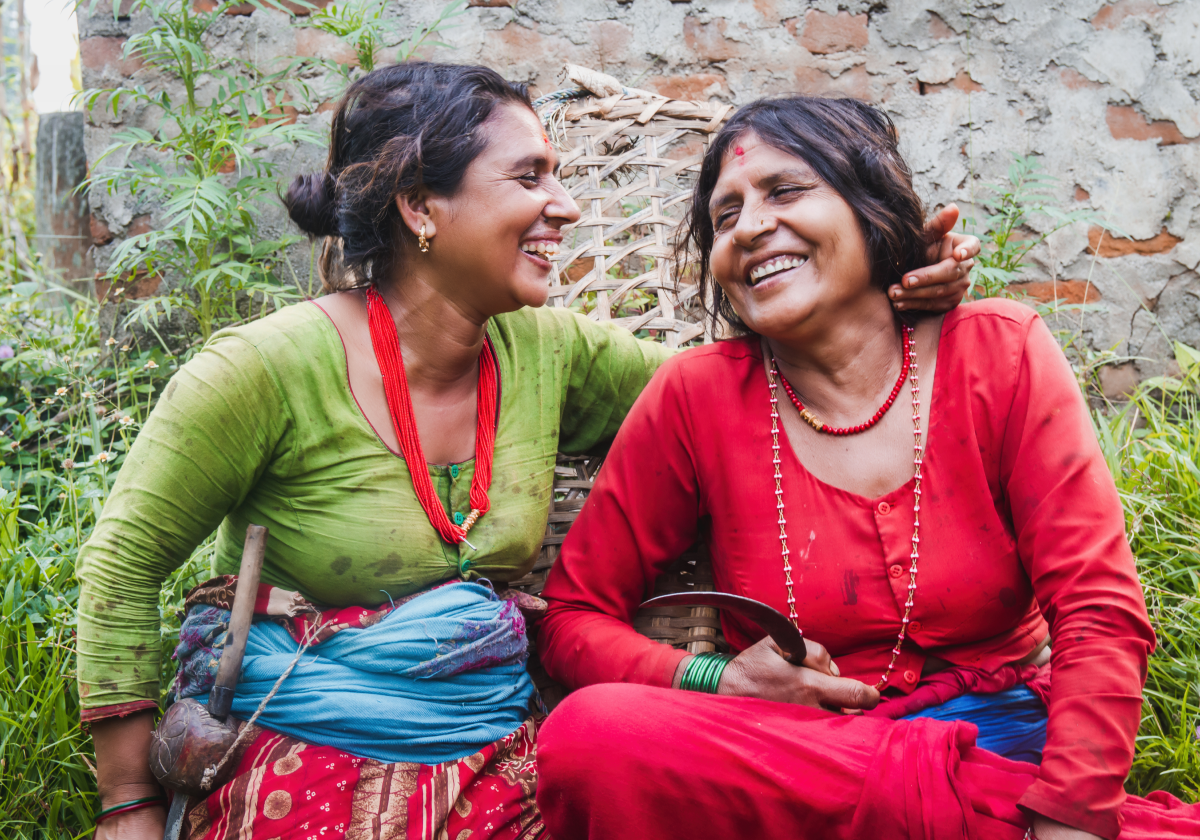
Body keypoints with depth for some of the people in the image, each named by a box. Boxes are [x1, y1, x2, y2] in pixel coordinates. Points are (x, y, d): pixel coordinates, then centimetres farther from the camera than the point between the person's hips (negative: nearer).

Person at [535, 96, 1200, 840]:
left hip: (1005, 745, -2)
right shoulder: (698, 396, -2)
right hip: (787, 773, 3)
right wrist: (716, 682, -15)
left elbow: (1100, 614, -7)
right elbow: (575, 617, 3)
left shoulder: (998, 352, -1)